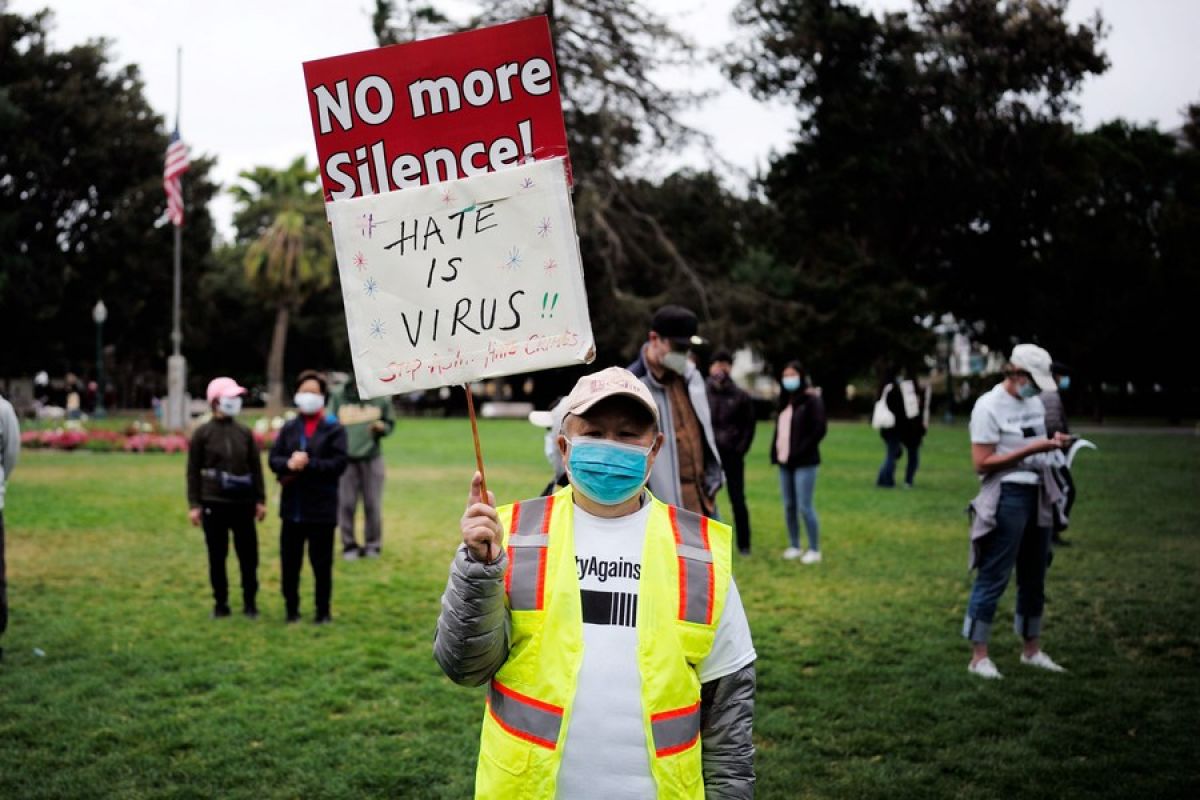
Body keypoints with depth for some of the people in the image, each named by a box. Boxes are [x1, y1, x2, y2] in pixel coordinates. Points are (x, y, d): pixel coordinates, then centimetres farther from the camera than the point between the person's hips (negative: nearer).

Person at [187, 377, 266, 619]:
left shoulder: (245, 433, 8)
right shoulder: (203, 434, 0)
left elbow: (256, 468, 10)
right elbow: (193, 471, 1)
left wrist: (260, 500, 6)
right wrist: (194, 504, -4)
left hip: (243, 503, 2)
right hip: (214, 503, -2)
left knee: (249, 555, 2)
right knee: (217, 557, 5)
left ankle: (250, 602, 13)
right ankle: (221, 603, 15)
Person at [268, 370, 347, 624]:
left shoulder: (334, 429, -2)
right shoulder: (288, 428, 10)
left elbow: (338, 463, -11)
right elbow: (273, 459, 4)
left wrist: (308, 464, -18)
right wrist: (289, 463, -17)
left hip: (321, 508, -4)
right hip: (292, 507, 4)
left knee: (322, 563, 3)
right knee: (289, 562, 8)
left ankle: (323, 611, 15)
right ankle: (291, 609, 21)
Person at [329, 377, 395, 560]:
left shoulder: (382, 399, 3)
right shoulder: (339, 397, 1)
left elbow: (390, 423, 11)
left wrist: (382, 427, -12)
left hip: (372, 458, 0)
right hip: (346, 458, 0)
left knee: (372, 505, 3)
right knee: (346, 504, 1)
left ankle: (373, 545, 15)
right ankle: (349, 545, 12)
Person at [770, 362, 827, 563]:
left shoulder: (811, 400, -6)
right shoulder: (784, 401, 17)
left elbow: (820, 429, -13)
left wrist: (800, 452, -15)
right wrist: (775, 452, 6)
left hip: (804, 462, -7)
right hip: (784, 461, 7)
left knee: (804, 506, -8)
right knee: (789, 506, 9)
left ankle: (814, 550, 1)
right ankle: (794, 546, 18)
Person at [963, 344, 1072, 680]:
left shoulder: (1034, 401, 13)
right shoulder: (989, 406, -11)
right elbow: (981, 463, -15)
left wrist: (1053, 442, 3)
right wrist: (1029, 450, -20)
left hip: (1039, 495, 8)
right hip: (1007, 497, -8)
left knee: (1034, 577, 15)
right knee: (993, 578, -4)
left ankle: (1032, 649, 27)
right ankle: (979, 656, 3)